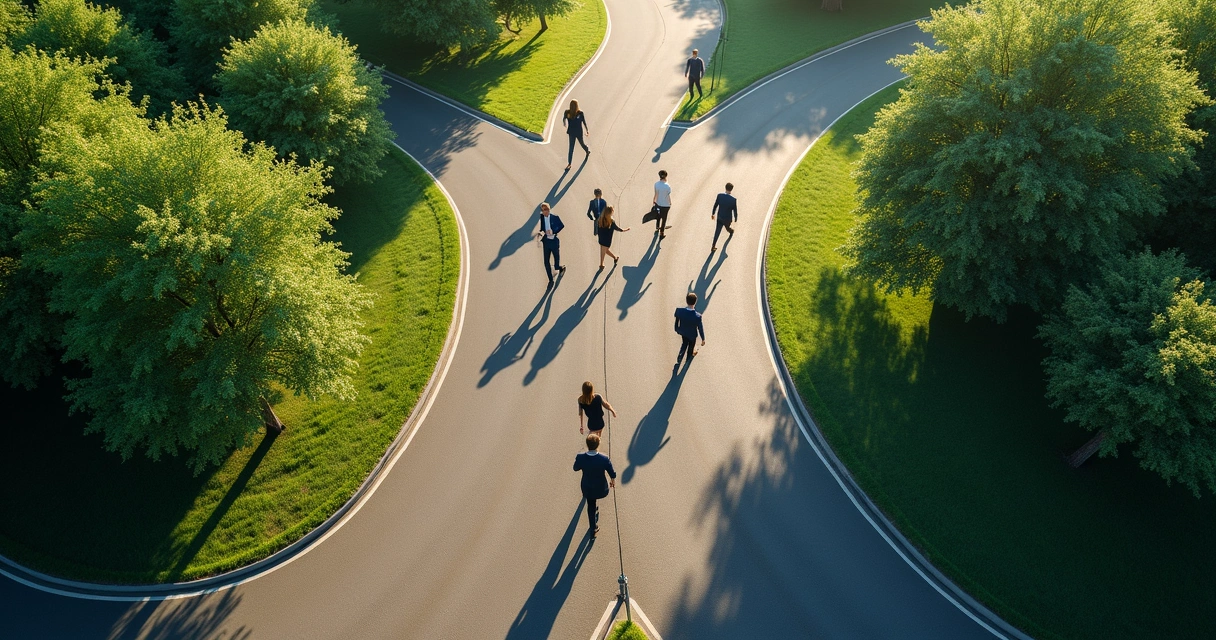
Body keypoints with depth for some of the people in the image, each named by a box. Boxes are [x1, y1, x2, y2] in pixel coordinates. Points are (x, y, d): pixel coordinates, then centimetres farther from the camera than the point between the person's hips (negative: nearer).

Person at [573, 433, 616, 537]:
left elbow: (576, 468, -8)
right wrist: (613, 481, 5)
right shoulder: (604, 459, -35)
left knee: (590, 506, 27)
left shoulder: (580, 457, -31)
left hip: (587, 487, 0)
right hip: (600, 488, 0)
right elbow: (612, 474, -17)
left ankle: (593, 529, 41)